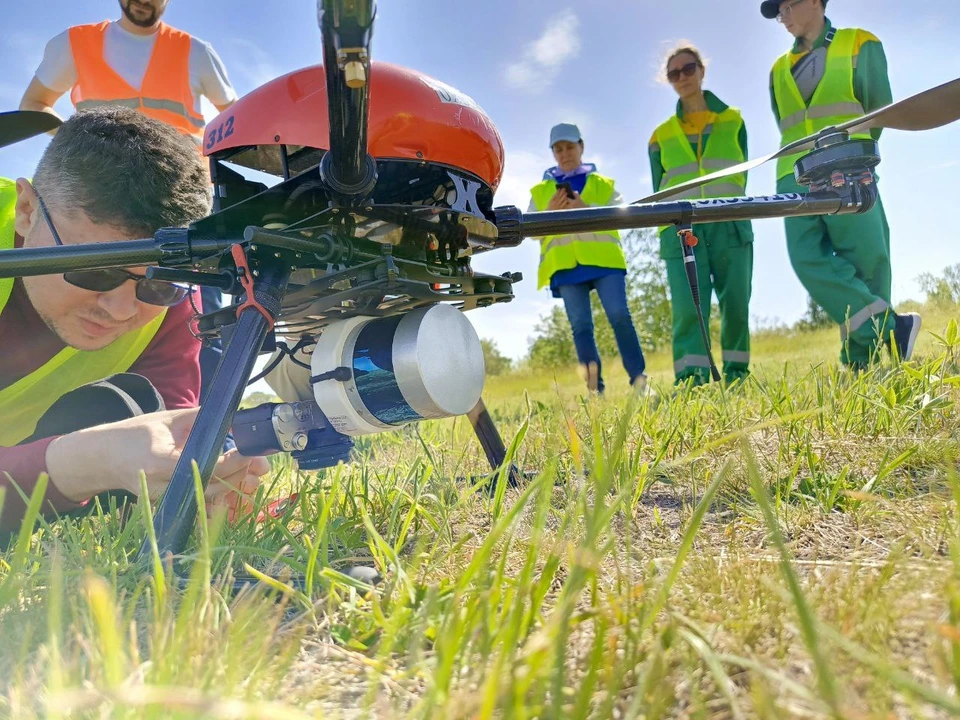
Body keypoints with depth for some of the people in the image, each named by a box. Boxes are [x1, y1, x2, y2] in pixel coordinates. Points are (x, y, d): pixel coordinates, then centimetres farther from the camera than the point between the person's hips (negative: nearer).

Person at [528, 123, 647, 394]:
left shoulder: (603, 184, 19)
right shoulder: (540, 191, 20)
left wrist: (587, 209, -13)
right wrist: (549, 213, -8)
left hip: (604, 260, -1)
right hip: (565, 266, 1)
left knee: (619, 316, -13)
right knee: (580, 326, -4)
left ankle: (638, 379, -7)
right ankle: (595, 389, -2)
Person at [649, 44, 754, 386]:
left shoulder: (732, 120, 18)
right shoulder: (662, 135, 18)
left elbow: (741, 174, 12)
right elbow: (659, 192, 13)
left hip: (729, 224, 1)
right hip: (681, 229, 0)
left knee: (735, 304, -2)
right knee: (688, 309, -14)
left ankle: (736, 377, 10)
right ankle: (690, 384, -21)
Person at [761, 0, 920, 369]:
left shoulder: (859, 44, 14)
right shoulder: (779, 70, 24)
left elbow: (880, 107, 10)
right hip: (796, 177, 3)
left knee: (865, 259, -9)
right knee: (808, 258, -17)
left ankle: (862, 359, -4)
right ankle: (890, 328, -17)